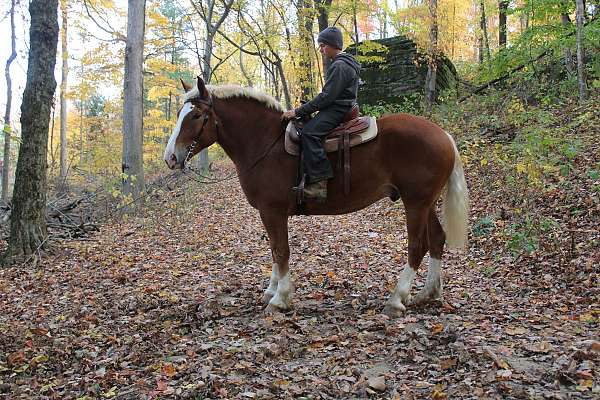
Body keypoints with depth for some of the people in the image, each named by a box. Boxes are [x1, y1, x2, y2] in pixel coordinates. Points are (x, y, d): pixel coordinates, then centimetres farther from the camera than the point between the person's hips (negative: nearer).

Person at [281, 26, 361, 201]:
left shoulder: (339, 66, -14)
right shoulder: (343, 63, 21)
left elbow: (326, 96, -21)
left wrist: (298, 112, -19)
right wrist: (302, 110, 20)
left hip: (337, 110, -12)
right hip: (338, 108, 12)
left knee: (309, 133, -28)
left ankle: (319, 183, -35)